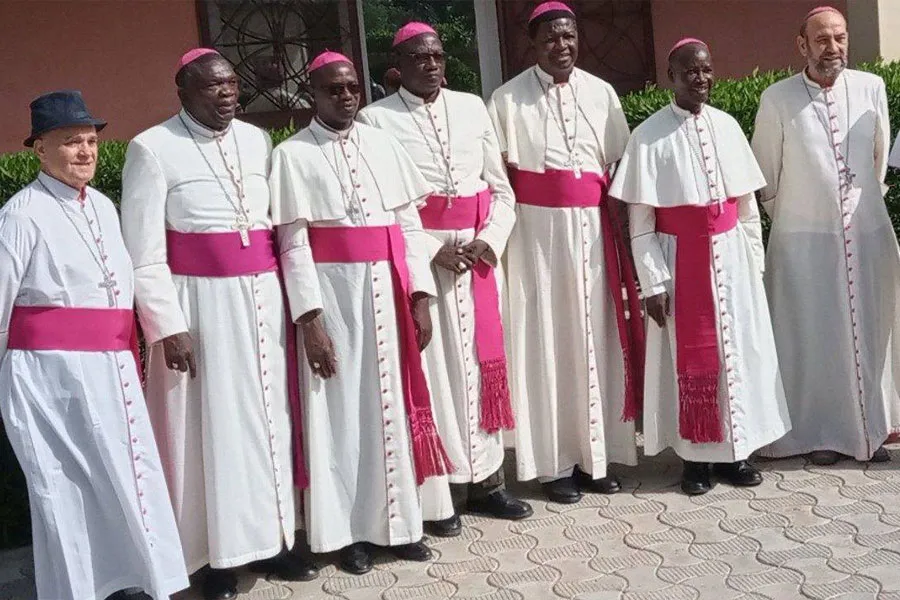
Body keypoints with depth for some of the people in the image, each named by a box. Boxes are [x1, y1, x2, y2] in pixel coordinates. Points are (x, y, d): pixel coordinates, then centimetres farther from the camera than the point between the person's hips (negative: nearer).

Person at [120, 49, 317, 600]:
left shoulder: (258, 141, 8)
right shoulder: (153, 149, -7)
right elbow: (144, 253, -9)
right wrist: (168, 327, -15)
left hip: (263, 300, 5)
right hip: (198, 304, -5)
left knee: (268, 417, 10)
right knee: (211, 424, 3)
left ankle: (270, 538, 24)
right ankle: (219, 555, 16)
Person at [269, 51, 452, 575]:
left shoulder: (383, 144, 8)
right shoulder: (294, 154, -3)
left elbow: (410, 225, 7)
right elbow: (294, 243, -8)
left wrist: (420, 296, 0)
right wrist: (310, 318, -15)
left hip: (389, 289, 4)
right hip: (333, 291, -3)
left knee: (393, 401, 9)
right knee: (343, 406, 3)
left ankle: (398, 520, 23)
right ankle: (350, 530, 16)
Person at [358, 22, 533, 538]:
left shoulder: (472, 107, 10)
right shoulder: (377, 119, -3)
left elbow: (502, 190, 11)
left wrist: (489, 240, -6)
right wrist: (433, 250, -16)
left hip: (477, 254, 4)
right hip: (416, 257, -4)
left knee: (481, 362, 8)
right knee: (432, 367, -1)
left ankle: (484, 479, 20)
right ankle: (437, 496, 8)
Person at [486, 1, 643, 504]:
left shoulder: (601, 93, 7)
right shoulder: (508, 99, -1)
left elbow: (619, 169, 8)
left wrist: (621, 235, 3)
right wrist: (503, 233, -11)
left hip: (593, 228, 3)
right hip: (536, 229, -3)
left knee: (595, 338, 6)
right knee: (547, 341, 0)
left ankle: (596, 454, 17)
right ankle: (555, 463, 8)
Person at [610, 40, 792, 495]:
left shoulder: (727, 126, 4)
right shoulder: (650, 135, -8)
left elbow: (747, 205, 8)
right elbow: (640, 220, -8)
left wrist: (754, 263, 7)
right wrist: (653, 282, -11)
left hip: (730, 257, 4)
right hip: (681, 259, -4)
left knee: (738, 350, 9)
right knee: (690, 357, 5)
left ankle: (734, 450, 23)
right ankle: (695, 455, 18)